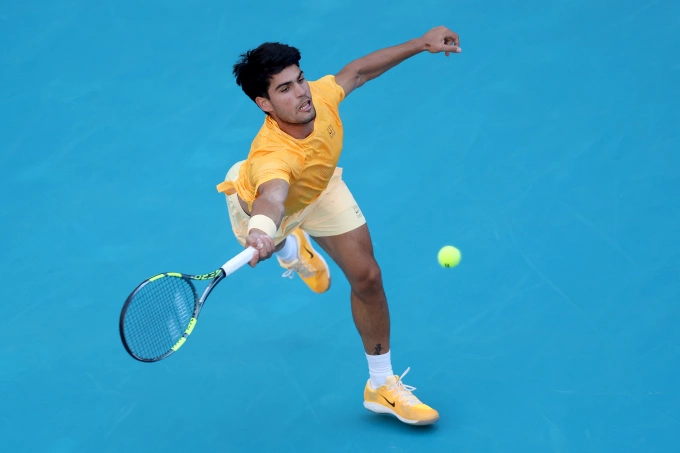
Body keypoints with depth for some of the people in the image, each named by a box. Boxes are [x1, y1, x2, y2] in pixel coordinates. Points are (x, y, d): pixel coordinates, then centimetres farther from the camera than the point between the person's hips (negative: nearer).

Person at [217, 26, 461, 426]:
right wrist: (262, 232, -98)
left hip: (318, 188, 1)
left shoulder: (320, 96, -36)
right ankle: (293, 248, 25)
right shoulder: (271, 156, -53)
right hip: (262, 196, -1)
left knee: (367, 276, -5)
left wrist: (422, 44, -11)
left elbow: (357, 71, -13)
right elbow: (271, 201, -75)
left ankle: (382, 387, 13)